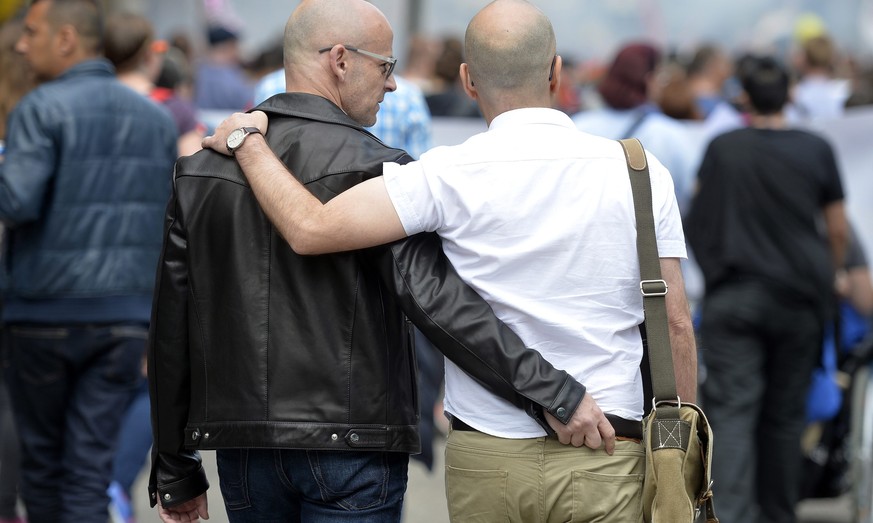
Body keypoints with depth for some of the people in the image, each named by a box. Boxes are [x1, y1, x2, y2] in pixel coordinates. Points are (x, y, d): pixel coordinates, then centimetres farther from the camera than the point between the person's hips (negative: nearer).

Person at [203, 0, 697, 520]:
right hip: (605, 460, 0)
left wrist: (249, 143, 3)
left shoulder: (450, 175, -7)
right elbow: (675, 326, 1)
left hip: (485, 460, 0)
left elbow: (313, 229, -13)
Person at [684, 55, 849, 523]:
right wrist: (826, 278, 25)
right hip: (798, 298, 1)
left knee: (731, 409, -7)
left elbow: (697, 218, 15)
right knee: (785, 413, 11)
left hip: (733, 293, -1)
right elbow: (838, 230, 5)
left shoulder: (722, 148, 0)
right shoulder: (816, 151, -1)